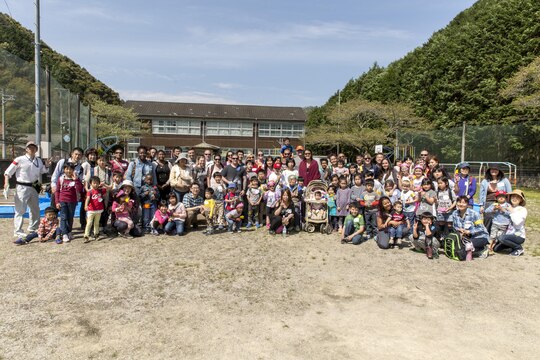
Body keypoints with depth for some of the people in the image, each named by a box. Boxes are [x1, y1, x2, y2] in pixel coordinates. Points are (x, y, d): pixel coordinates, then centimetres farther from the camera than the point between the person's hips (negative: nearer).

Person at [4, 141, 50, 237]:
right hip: (22, 187, -7)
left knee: (35, 209, 16)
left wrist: (46, 165, 1)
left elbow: (43, 171, 20)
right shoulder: (19, 160, -10)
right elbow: (8, 172, -8)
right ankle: (18, 231, 1)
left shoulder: (39, 161, 7)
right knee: (20, 209, -6)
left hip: (34, 187, 7)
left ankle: (33, 228, 31)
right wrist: (6, 182, -22)